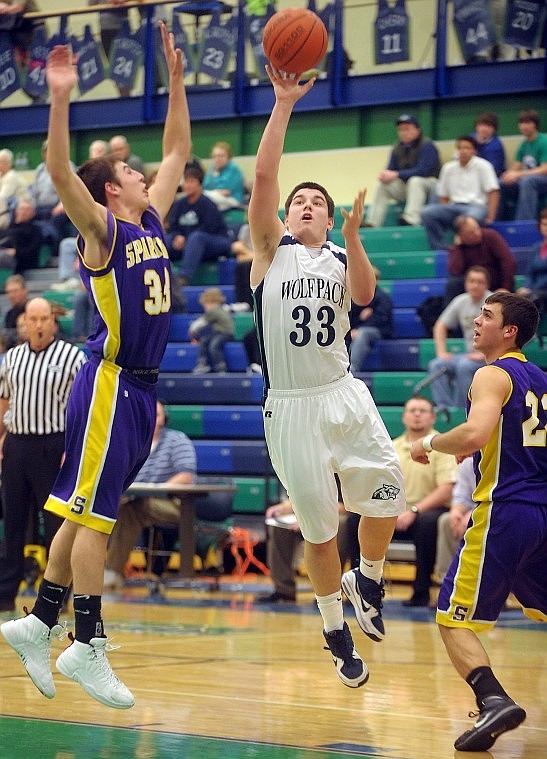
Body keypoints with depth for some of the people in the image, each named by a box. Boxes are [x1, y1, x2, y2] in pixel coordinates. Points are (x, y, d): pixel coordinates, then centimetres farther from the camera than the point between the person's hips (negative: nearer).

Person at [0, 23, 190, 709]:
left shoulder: (152, 223, 13)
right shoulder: (101, 230, -8)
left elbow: (178, 152, 23)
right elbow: (60, 172, -24)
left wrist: (176, 81, 18)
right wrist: (60, 98, -32)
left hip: (141, 387, 8)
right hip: (109, 385, -8)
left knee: (85, 511, 11)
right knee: (92, 512, -6)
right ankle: (86, 646, -4)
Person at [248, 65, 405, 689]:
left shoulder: (341, 257, 11)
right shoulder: (272, 249, 4)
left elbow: (364, 295, -12)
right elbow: (263, 176, -10)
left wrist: (352, 235, -24)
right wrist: (284, 105, -15)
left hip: (344, 396, 2)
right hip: (290, 406, -2)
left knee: (386, 492, -8)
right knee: (318, 527, 2)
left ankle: (366, 581, 21)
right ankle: (336, 633, 18)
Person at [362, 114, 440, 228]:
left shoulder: (427, 146, -14)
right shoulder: (398, 149, 7)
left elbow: (423, 171, -24)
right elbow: (391, 169, 9)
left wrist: (396, 174, -26)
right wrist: (385, 175, -18)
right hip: (405, 187, 7)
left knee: (415, 181, -36)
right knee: (381, 185, -8)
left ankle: (411, 219, -47)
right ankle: (372, 223, -13)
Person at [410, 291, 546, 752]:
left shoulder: (493, 375, -8)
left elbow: (476, 433, -25)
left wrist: (432, 444, -7)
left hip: (506, 511, -8)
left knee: (454, 618, -5)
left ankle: (494, 701, -25)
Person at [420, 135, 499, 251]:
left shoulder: (482, 166, 4)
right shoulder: (448, 168, 15)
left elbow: (493, 193, -1)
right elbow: (443, 196, 18)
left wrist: (490, 217, -13)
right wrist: (443, 216, -1)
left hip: (476, 206, -4)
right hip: (454, 206, 4)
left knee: (472, 216, -43)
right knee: (426, 212, -25)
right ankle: (440, 250, -22)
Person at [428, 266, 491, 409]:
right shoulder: (461, 301, 9)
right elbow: (440, 326, 18)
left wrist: (484, 354, -21)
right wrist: (441, 352, 5)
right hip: (470, 355, 6)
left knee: (464, 366, -34)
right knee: (436, 365, -15)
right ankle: (444, 408, -22)